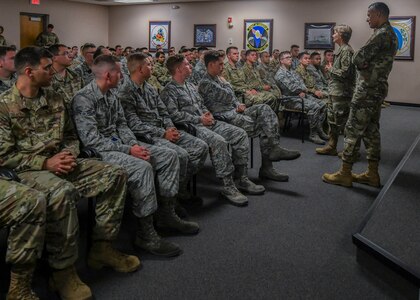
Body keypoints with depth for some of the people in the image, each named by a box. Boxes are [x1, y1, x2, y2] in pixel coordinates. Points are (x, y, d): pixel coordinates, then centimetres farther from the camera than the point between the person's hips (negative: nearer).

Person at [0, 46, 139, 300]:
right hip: (28, 170, -7)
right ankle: (63, 271, -24)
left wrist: (70, 155, -3)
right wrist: (45, 162, -17)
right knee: (63, 192, -39)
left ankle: (102, 247, -1)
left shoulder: (55, 98, 12)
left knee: (115, 175, -8)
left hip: (59, 162, 7)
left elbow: (71, 136, 19)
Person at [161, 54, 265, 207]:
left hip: (207, 122, 9)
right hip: (191, 126, -9)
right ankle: (228, 187, -27)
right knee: (218, 141, -35)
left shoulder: (190, 86, 24)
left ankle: (243, 180, -4)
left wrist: (207, 114, 4)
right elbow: (174, 115, -17)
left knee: (240, 134, -6)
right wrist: (199, 119, -15)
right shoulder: (169, 91, -5)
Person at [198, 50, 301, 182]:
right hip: (225, 116, -9)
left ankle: (274, 149, -25)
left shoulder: (219, 78, 21)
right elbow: (228, 97, -16)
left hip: (234, 111, 9)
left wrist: (239, 105, 2)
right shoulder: (205, 83, -9)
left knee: (264, 109, -14)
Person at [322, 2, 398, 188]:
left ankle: (345, 174, -1)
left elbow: (358, 58, -20)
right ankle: (372, 174, 16)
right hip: (377, 88, 10)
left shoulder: (382, 34, -15)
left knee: (353, 130, -6)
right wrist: (365, 63, -2)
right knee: (371, 130, 11)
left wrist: (360, 63, 0)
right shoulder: (390, 34, 17)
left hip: (368, 89, -10)